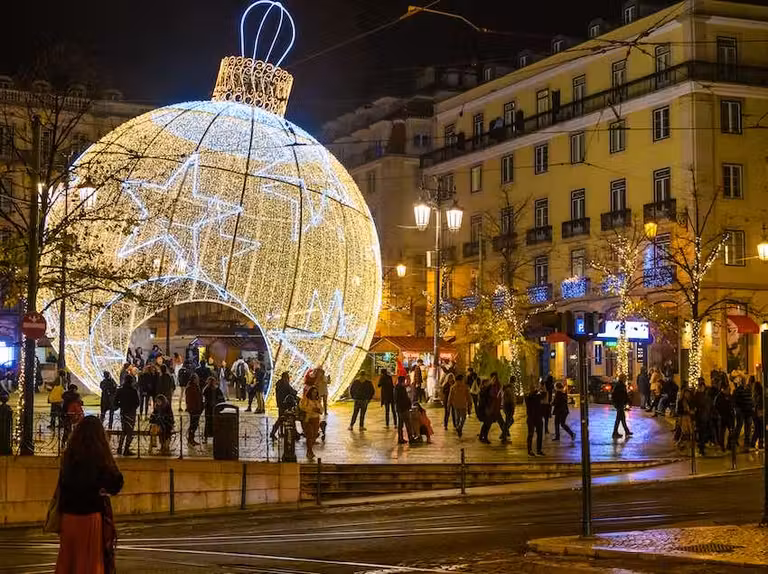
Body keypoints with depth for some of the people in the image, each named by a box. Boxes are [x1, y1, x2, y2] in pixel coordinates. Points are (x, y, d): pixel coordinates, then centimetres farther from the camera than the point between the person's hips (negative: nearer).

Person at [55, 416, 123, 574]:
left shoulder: (69, 454, -1)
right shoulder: (100, 454, -12)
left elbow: (63, 485, 7)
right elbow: (116, 484, -7)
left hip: (69, 515, 4)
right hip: (92, 514, -4)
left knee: (68, 559, 12)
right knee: (93, 560, 5)